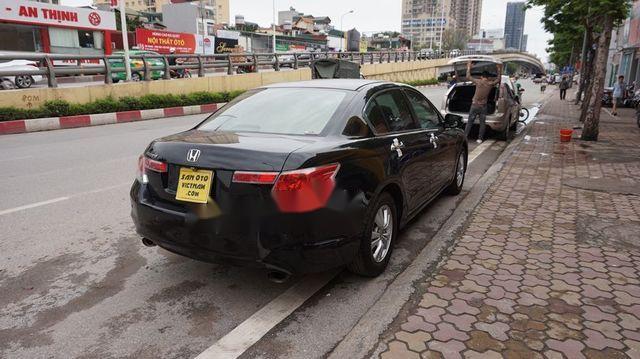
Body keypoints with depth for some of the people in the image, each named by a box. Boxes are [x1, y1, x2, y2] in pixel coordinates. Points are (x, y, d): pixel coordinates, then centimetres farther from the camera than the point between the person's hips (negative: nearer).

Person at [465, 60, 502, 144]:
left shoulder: (478, 82, -6)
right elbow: (498, 79, 18)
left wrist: (469, 67, 18)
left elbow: (468, 76, 8)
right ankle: (480, 138, 8)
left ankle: (465, 137, 3)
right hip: (483, 106, 1)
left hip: (475, 105, -1)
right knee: (482, 123, 9)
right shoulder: (490, 84, -2)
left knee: (469, 122, 4)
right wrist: (499, 69, 26)